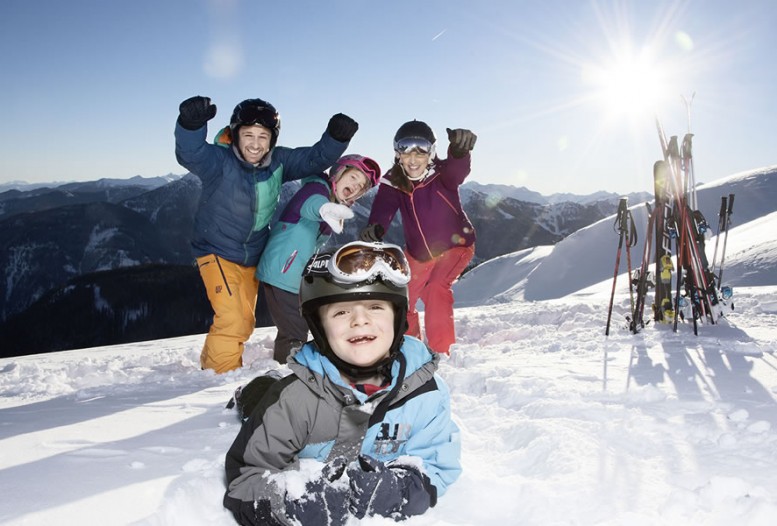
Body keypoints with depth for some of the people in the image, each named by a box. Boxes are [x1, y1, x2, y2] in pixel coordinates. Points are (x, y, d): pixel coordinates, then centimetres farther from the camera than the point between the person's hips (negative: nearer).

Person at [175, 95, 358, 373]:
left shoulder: (278, 162, -9)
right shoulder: (219, 161, -25)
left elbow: (315, 158, -5)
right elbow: (190, 153, -43)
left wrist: (337, 136, -24)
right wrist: (191, 124, -64)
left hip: (252, 257, 6)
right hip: (217, 253, -6)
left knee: (245, 322, 18)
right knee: (232, 321, -18)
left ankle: (210, 362, 41)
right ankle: (220, 375, 5)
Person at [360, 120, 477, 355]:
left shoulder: (442, 173, -25)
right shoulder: (393, 182, -16)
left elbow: (457, 170, -48)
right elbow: (383, 208, -32)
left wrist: (460, 152, -73)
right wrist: (374, 228, -55)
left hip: (455, 245, -5)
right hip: (418, 252, 5)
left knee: (436, 288, -29)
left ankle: (441, 351, -19)